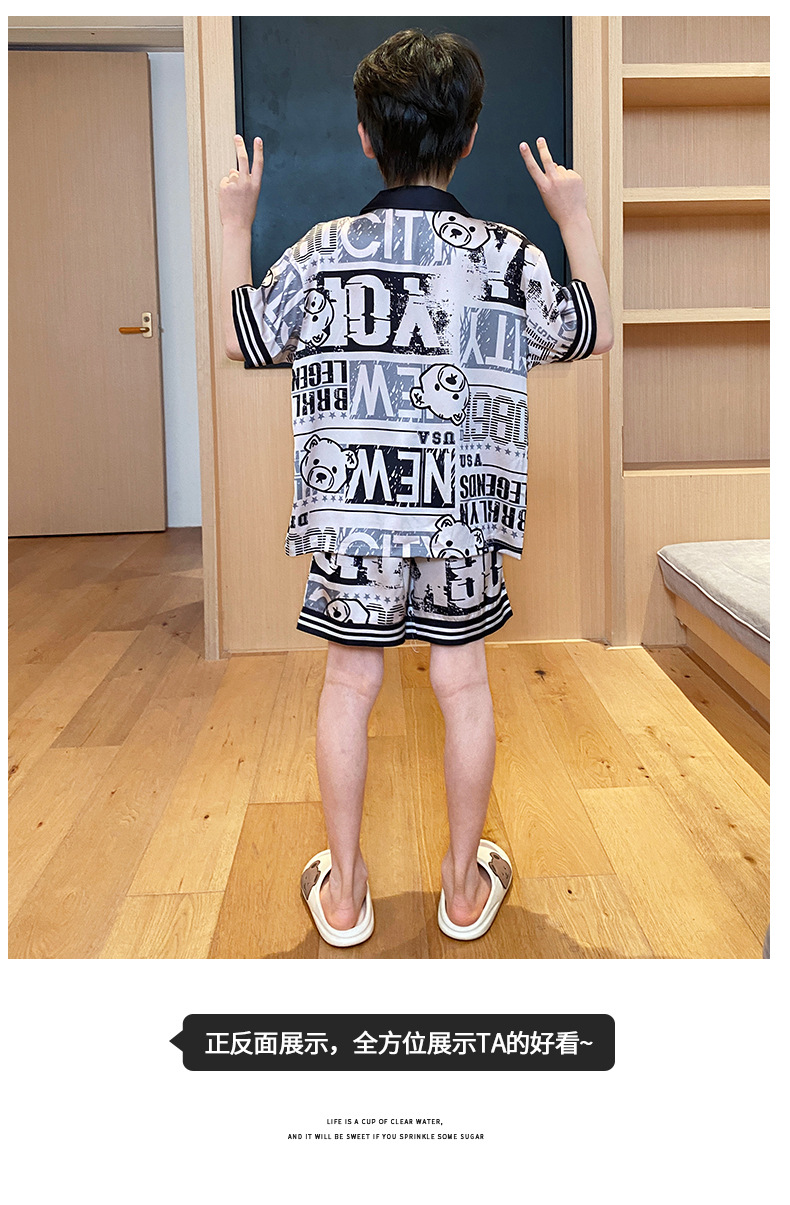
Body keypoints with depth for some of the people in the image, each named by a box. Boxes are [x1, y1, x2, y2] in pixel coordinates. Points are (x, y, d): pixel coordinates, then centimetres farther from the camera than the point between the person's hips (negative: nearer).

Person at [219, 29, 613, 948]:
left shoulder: (319, 253, -5)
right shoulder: (507, 257, -5)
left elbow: (241, 339, 8)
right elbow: (594, 330, 10)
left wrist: (233, 221, 18)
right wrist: (574, 216, 21)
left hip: (349, 515, 0)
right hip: (464, 516, 0)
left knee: (350, 684, 11)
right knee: (463, 683, 12)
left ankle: (344, 893, 23)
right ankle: (465, 887, 25)